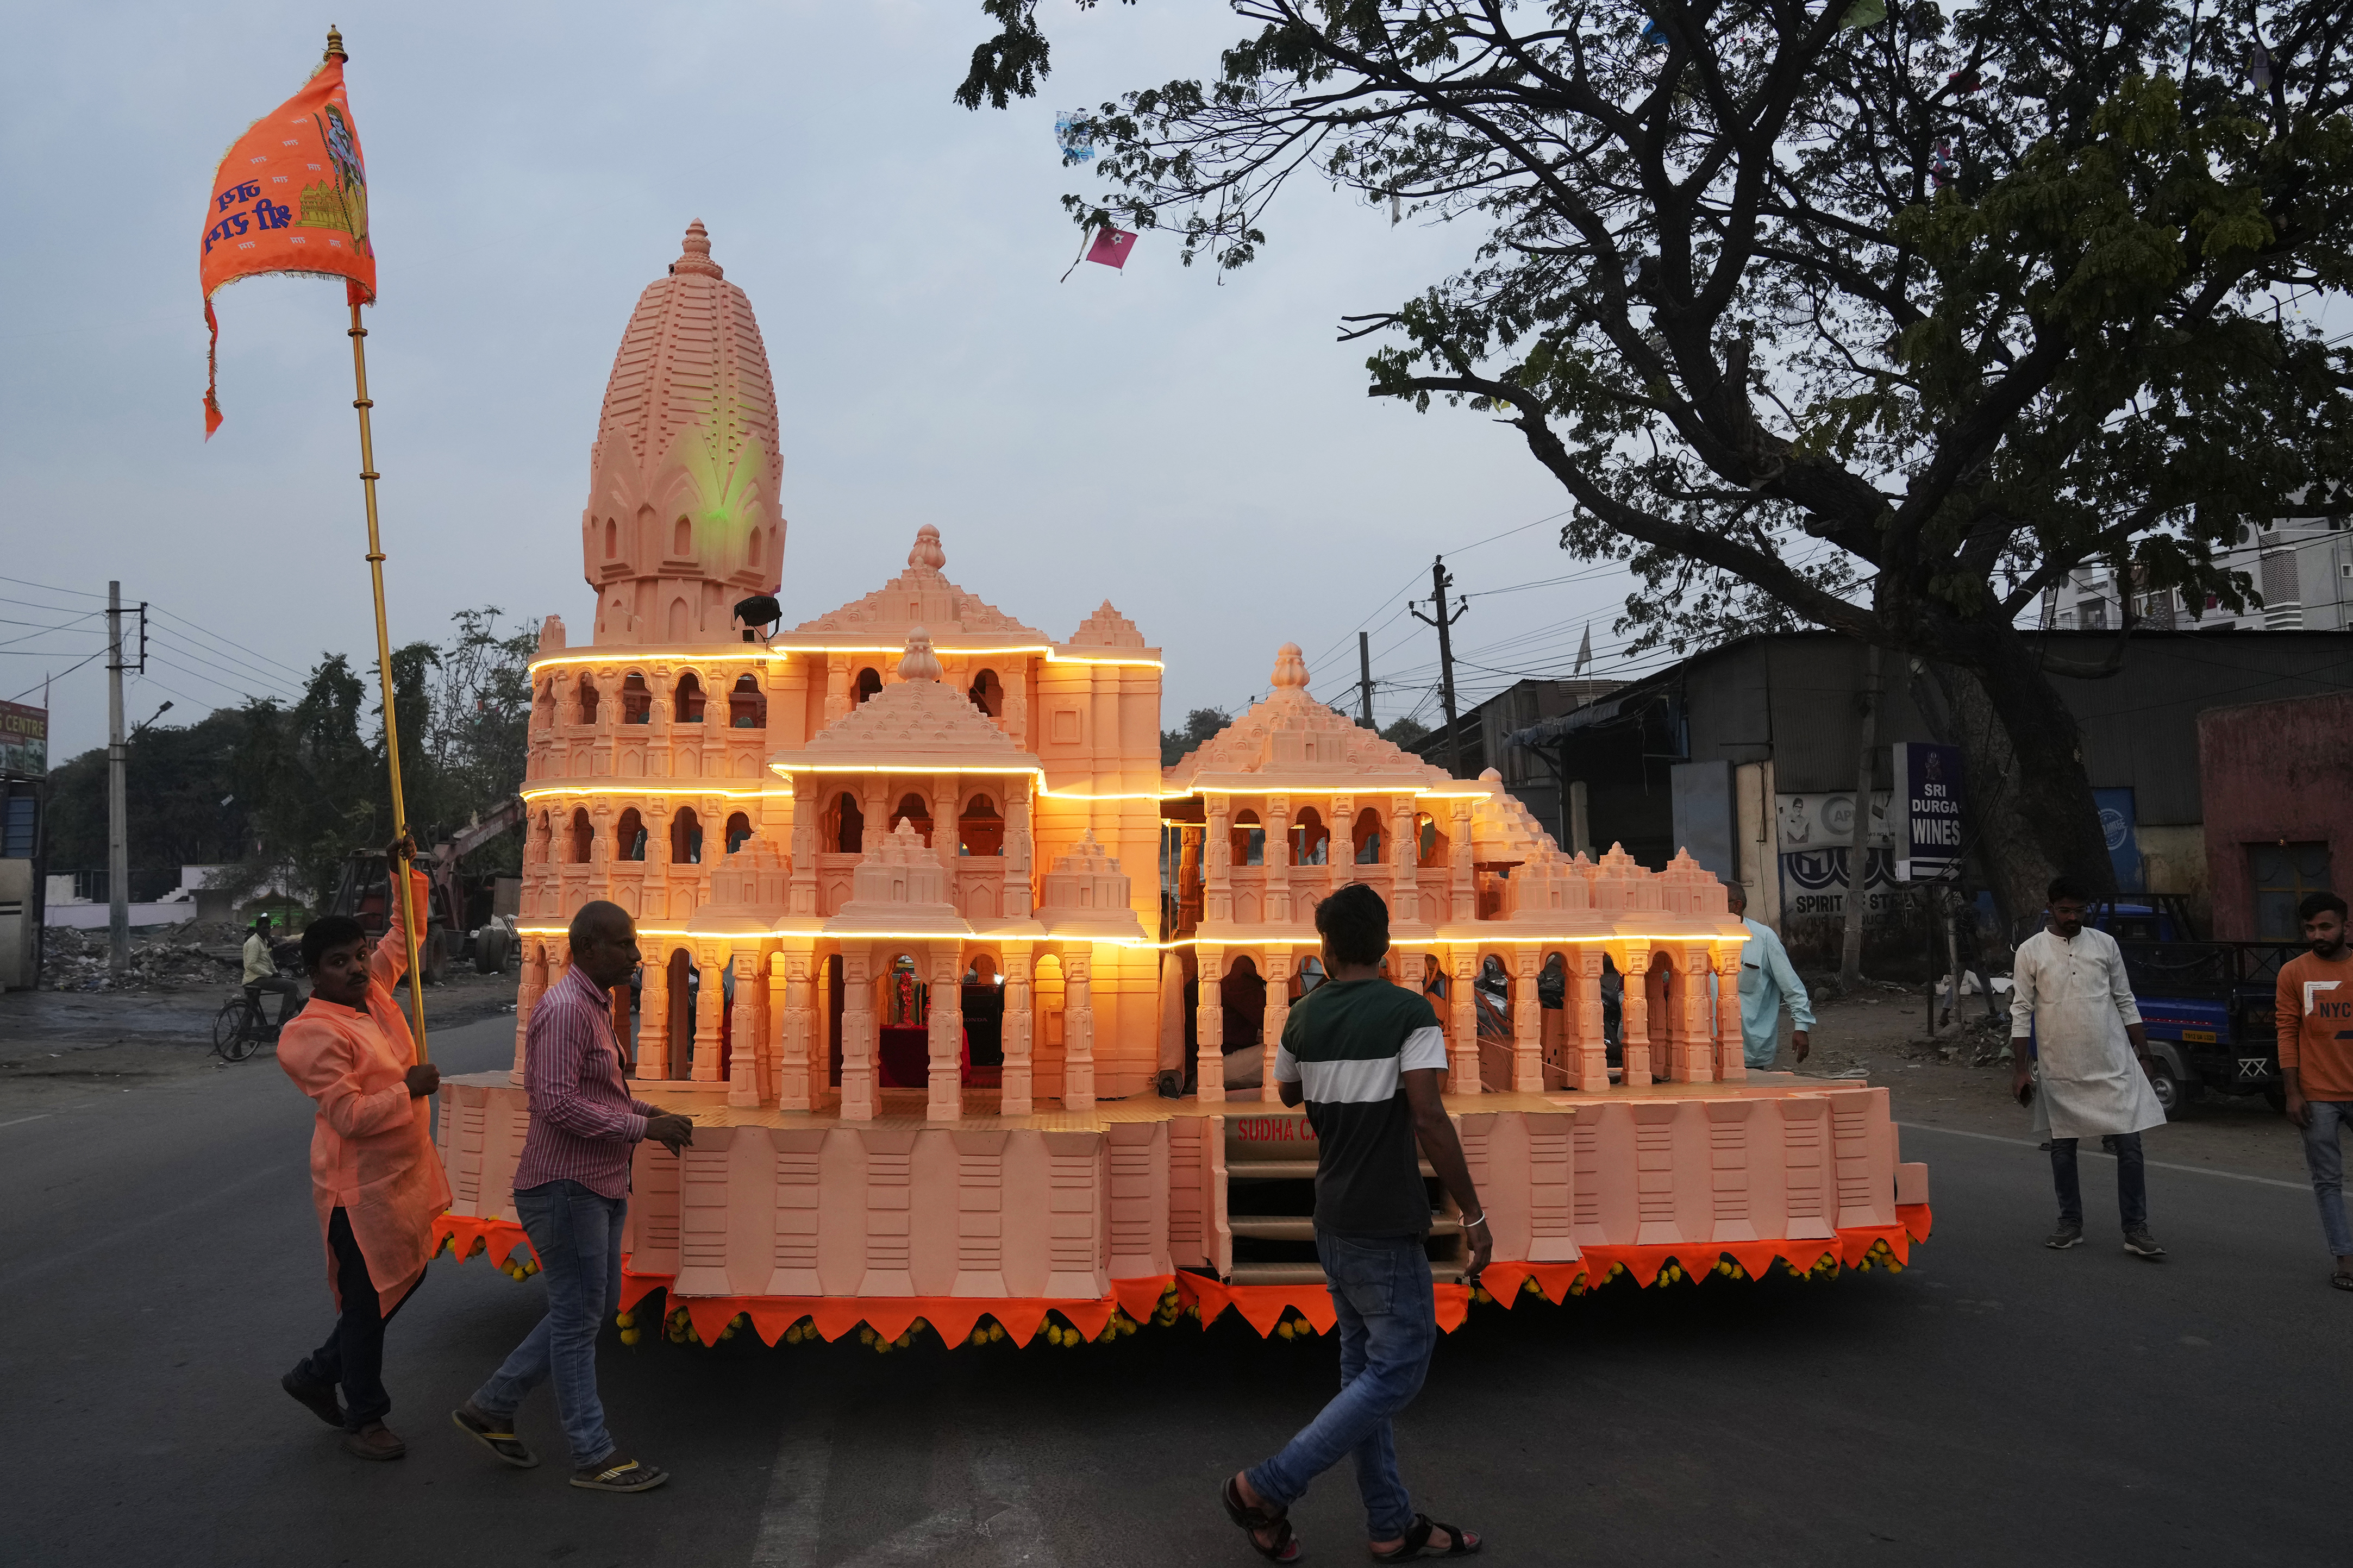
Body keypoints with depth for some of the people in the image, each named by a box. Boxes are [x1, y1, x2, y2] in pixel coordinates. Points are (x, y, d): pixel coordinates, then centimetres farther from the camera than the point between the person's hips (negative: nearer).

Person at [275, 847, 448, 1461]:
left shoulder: (374, 991, 4)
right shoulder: (314, 1033, -20)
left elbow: (403, 939, 19)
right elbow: (350, 1116, -25)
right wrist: (409, 1090, -17)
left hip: (403, 1173, 9)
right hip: (359, 1186, -9)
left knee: (404, 1279, 19)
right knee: (368, 1299, 3)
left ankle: (317, 1374, 36)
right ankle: (364, 1419, 20)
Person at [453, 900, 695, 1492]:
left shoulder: (595, 1005, 14)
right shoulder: (565, 1009, -19)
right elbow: (558, 1103, -26)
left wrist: (648, 1112, 8)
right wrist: (643, 1127, -23)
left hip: (598, 1185, 10)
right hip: (565, 1185, -10)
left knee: (594, 1305, 17)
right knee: (578, 1316, 1)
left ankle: (490, 1407, 28)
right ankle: (593, 1456, 12)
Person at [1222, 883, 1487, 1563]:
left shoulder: (1303, 1016, 4)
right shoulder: (1409, 1012, -14)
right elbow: (1428, 1118, -20)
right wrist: (1474, 1215, -15)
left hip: (1332, 1218, 7)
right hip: (1385, 1224, -7)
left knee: (1365, 1367, 14)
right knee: (1398, 1370, 2)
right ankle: (1267, 1489, 1)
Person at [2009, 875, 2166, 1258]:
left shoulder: (2105, 944, 5)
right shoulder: (2031, 951, -1)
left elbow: (2126, 1004, 10)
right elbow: (2021, 1013, 0)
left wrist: (2144, 1056, 7)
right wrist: (2019, 1070, -5)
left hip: (2114, 1067, 1)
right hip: (2060, 1072, -1)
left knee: (2130, 1147, -3)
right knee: (2062, 1148, 8)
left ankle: (2136, 1231, 3)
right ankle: (2071, 1223, 22)